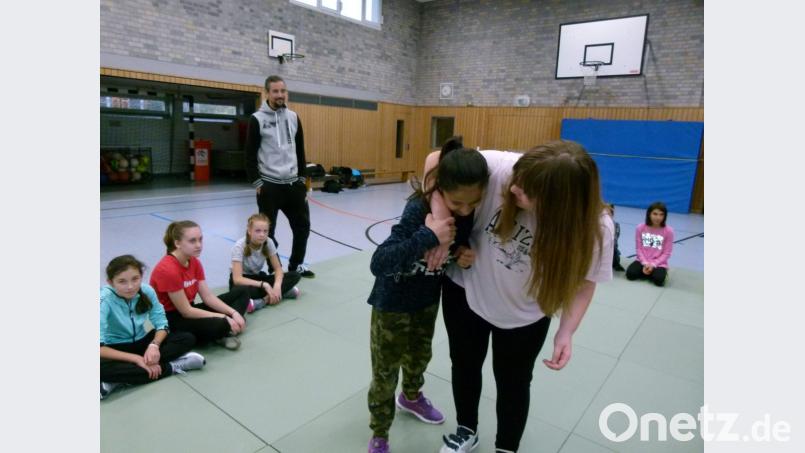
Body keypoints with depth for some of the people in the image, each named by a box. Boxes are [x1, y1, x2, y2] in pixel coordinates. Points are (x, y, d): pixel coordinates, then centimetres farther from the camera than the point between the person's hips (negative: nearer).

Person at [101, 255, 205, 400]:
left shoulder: (147, 291, -14)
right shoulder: (105, 300, -24)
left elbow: (162, 324, -8)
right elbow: (101, 347, -27)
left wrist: (154, 345, -28)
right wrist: (136, 358, -32)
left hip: (141, 342, 4)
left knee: (187, 338, -17)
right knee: (103, 368, -39)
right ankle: (172, 366, -27)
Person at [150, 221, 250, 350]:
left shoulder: (194, 262, 0)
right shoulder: (168, 270, -26)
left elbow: (208, 296, -1)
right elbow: (186, 311, -23)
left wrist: (233, 313, -14)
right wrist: (224, 318, -21)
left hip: (189, 310, 9)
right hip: (170, 320, -9)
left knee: (241, 292, 5)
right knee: (219, 325, -38)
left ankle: (226, 331, -13)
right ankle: (224, 330, -4)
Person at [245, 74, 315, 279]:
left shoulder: (293, 117, 8)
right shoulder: (257, 119, -7)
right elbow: (250, 154, -7)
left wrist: (302, 177, 11)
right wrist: (257, 182, -10)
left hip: (293, 183, 5)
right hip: (269, 185, -5)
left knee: (303, 225, 11)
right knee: (268, 231, 5)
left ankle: (296, 264, 28)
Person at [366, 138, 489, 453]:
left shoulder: (467, 212, -15)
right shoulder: (418, 210, -33)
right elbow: (378, 263, -40)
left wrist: (466, 254, -19)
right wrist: (427, 236, -47)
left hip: (428, 298, 6)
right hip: (393, 302, -6)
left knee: (420, 354, 28)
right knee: (385, 372, 9)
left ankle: (411, 397, 59)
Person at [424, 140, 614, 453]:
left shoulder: (594, 228, -28)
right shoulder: (499, 168, -33)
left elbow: (584, 280, -11)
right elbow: (437, 160, -21)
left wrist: (566, 332, -20)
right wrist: (439, 220, -30)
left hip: (523, 315, -1)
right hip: (466, 290, 2)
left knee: (513, 382, 17)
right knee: (464, 365, 22)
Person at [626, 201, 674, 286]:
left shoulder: (668, 231, -9)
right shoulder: (640, 228, -5)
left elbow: (666, 253, -7)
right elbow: (639, 249, -2)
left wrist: (653, 264, -16)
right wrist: (645, 263, -14)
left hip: (659, 263, -2)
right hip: (643, 261, 2)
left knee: (659, 280, -29)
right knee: (630, 274, -23)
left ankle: (661, 271, 6)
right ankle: (651, 273, 3)